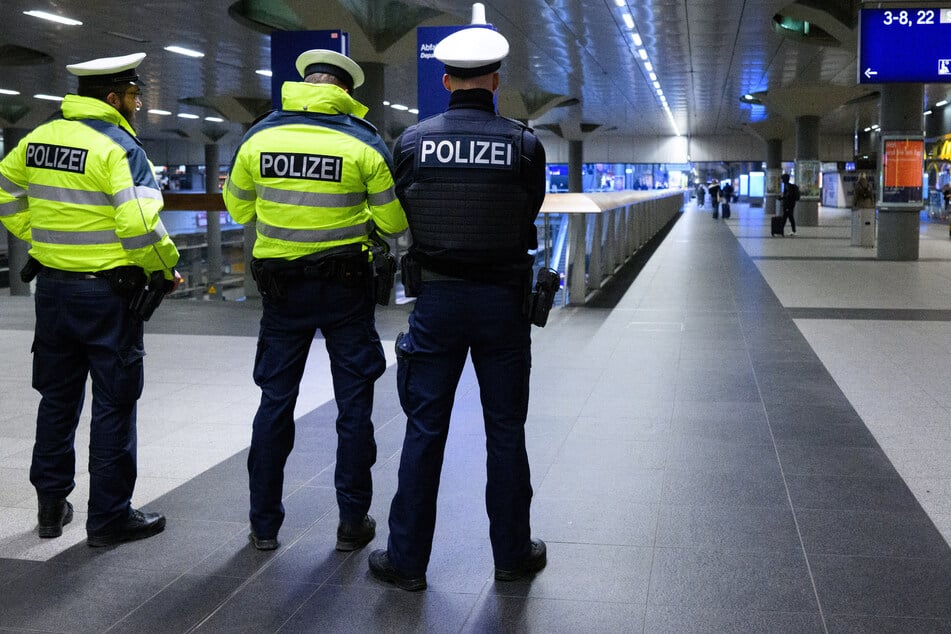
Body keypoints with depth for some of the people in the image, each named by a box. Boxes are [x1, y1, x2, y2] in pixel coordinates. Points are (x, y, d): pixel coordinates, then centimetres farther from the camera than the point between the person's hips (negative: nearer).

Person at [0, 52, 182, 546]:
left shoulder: (40, 137, 7)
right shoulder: (118, 147, -15)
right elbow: (139, 226, -22)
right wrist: (166, 270, -8)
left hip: (52, 286, 7)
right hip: (107, 292, -7)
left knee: (57, 398, 18)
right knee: (113, 404, 4)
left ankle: (51, 505, 28)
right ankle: (109, 517, 11)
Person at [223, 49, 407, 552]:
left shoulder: (259, 137, -2)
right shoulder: (364, 143, -9)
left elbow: (239, 211, 10)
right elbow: (394, 222, -6)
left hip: (281, 285, 2)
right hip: (346, 286, -2)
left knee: (275, 402, 12)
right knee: (353, 403, 9)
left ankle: (263, 524, 18)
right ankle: (352, 523, 16)